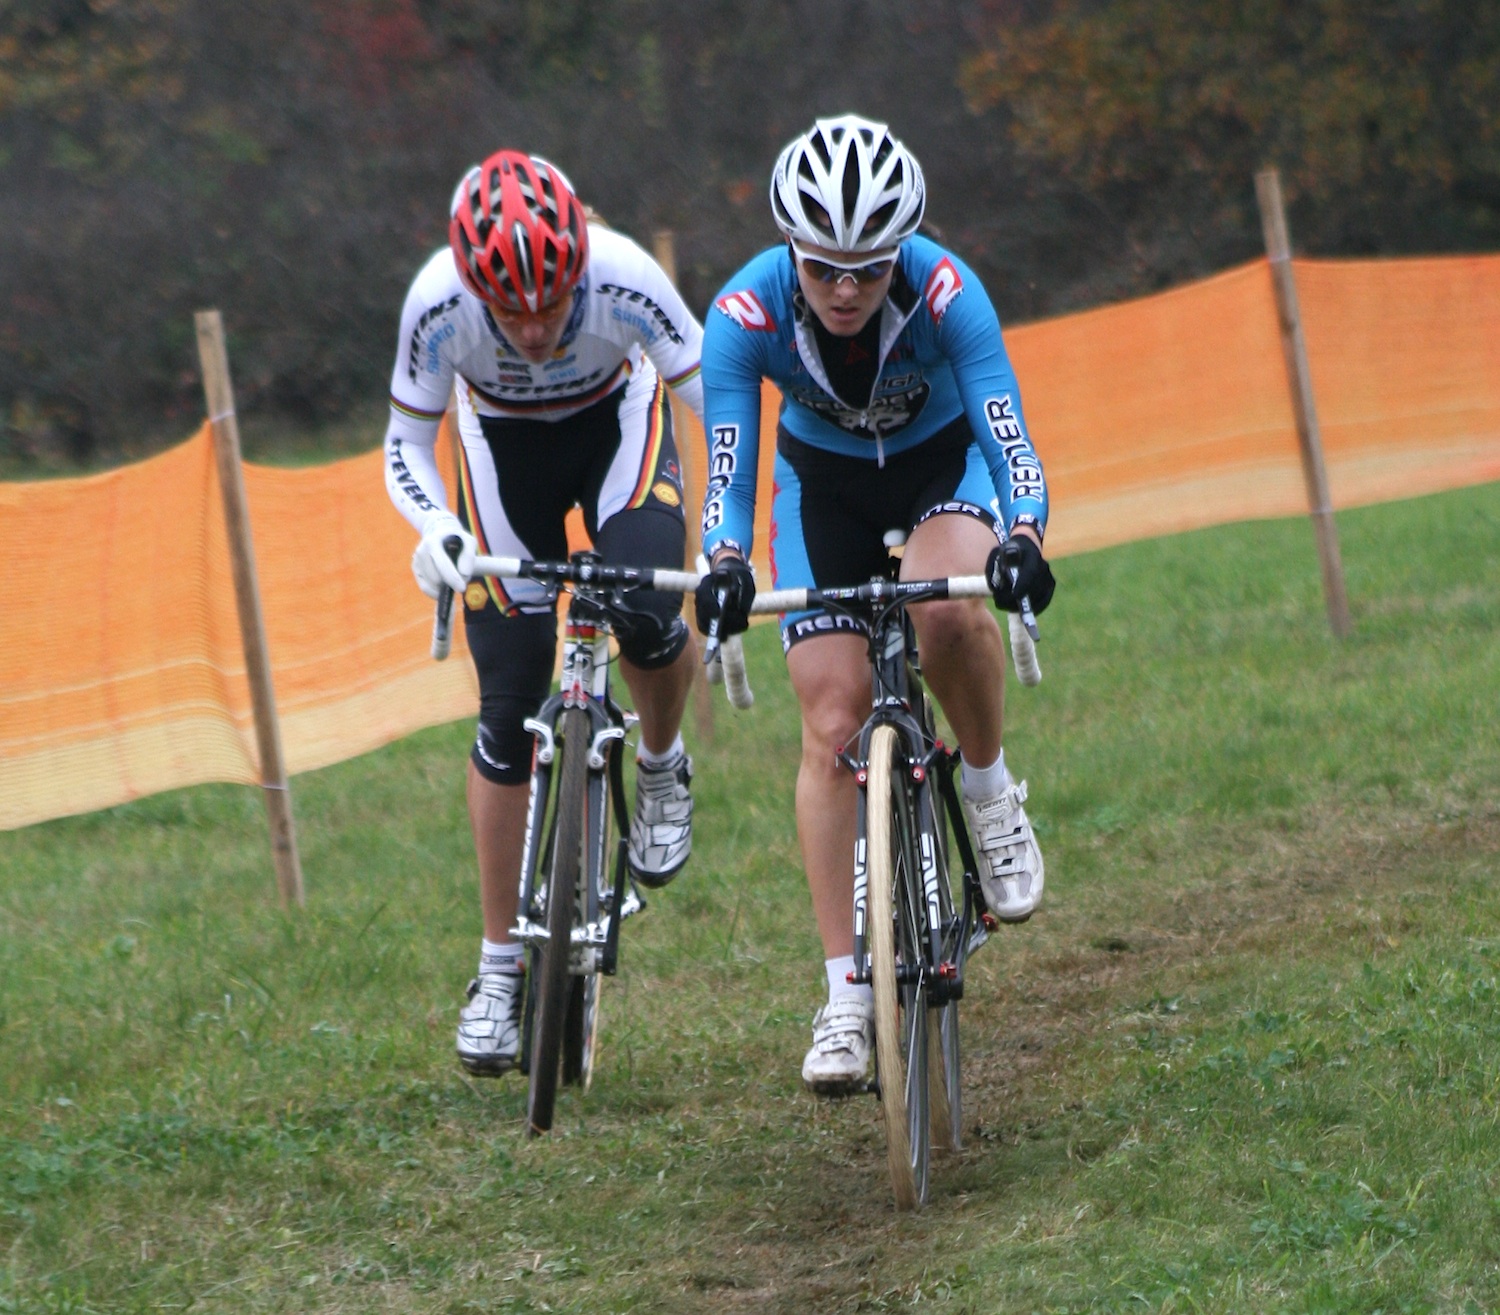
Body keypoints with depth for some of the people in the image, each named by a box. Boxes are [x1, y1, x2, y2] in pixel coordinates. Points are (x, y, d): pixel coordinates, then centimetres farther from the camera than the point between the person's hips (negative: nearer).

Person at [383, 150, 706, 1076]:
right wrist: (436, 527, -38)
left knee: (647, 608, -30)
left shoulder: (623, 278, -35)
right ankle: (501, 966, 8)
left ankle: (664, 766, 4)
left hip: (617, 424, -1)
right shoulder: (438, 303, -32)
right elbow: (406, 446, -18)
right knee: (510, 709, -4)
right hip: (503, 444, 1)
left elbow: (719, 404, -25)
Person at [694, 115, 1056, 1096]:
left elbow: (1010, 439, -37)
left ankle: (992, 793, -7)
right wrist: (726, 564, -51)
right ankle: (848, 997, -6)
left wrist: (1025, 539, -57)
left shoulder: (944, 292, -34)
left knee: (948, 607, -36)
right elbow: (729, 469, -30)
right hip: (824, 480, 1)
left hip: (943, 460, -1)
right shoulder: (746, 314, -30)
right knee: (832, 725, -11)